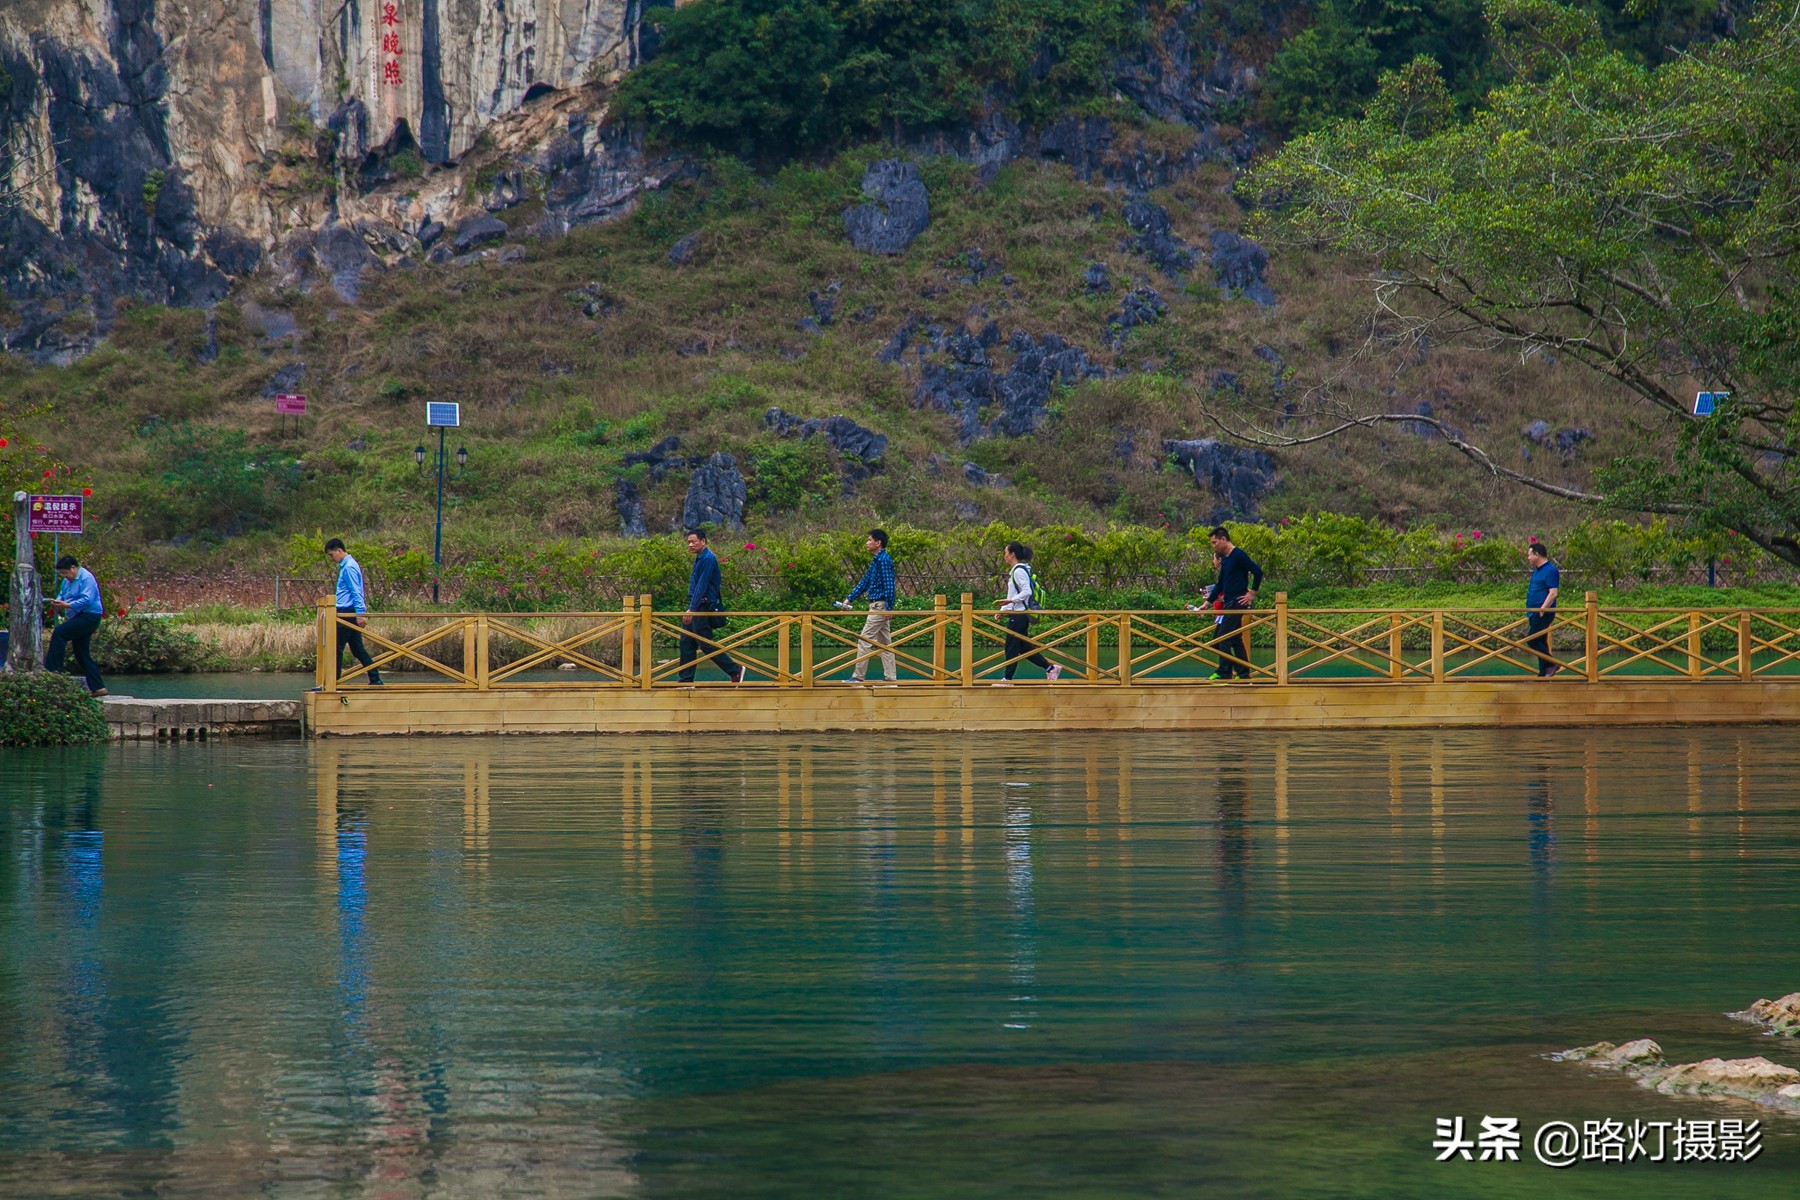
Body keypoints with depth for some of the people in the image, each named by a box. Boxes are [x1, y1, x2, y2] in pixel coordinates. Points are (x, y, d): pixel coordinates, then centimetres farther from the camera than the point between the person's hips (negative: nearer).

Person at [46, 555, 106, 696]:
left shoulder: (86, 578, -16)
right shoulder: (68, 580, 15)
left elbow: (87, 600, -25)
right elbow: (62, 594, 23)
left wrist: (67, 605, -28)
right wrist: (58, 602, -1)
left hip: (89, 617, -11)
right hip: (79, 618, 11)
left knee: (58, 633, -23)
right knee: (81, 653, 9)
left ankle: (52, 671, -23)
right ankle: (98, 687, 11)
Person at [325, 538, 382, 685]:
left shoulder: (349, 567, -13)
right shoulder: (345, 566, 17)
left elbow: (356, 592, -19)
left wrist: (360, 613, -22)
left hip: (348, 612, -10)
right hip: (347, 612, 10)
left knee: (336, 648, -6)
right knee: (357, 648, 9)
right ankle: (375, 679, 8)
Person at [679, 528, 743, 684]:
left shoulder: (708, 559, -16)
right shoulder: (699, 558, 15)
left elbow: (701, 586, -22)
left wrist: (692, 609, -26)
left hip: (704, 607, -10)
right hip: (696, 608, 10)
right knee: (687, 643, 7)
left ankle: (735, 670, 3)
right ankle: (685, 679, 9)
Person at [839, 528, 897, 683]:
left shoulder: (884, 560, -15)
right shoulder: (876, 560, 16)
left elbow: (889, 585, -20)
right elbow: (865, 582, 21)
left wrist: (888, 608, -22)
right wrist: (849, 599, 18)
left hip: (880, 606, -10)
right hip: (878, 607, 10)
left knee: (864, 641, -8)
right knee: (884, 643, 10)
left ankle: (858, 676, -6)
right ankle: (890, 677, 11)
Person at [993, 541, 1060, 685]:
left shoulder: (1019, 571, -15)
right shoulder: (1015, 571, 16)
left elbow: (1027, 592, -23)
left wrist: (1009, 601, -26)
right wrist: (1003, 609, 20)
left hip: (1019, 615, -10)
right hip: (1016, 614, 10)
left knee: (1011, 647, -4)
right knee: (1023, 647, 11)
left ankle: (1008, 679, 1)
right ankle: (1050, 668, 13)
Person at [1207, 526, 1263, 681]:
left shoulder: (1238, 555, -12)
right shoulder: (1225, 559, 15)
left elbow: (1258, 572, -18)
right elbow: (1220, 585, 24)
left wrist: (1252, 593, -13)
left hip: (1237, 603, -10)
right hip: (1229, 603, 10)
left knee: (1224, 638, -12)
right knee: (1235, 640, 10)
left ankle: (1224, 672, -13)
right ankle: (1243, 673, 12)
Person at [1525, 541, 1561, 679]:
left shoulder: (1550, 571, -13)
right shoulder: (1536, 570, 18)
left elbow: (1553, 593, -20)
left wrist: (1542, 610, -23)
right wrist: (1530, 612, 20)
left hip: (1543, 613, -10)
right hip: (1534, 612, 10)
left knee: (1532, 640, -15)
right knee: (1539, 642, 10)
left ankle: (1550, 665, -9)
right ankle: (1544, 672, 12)